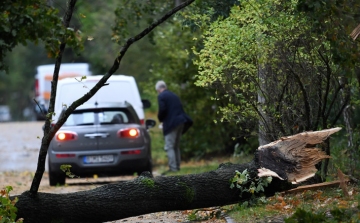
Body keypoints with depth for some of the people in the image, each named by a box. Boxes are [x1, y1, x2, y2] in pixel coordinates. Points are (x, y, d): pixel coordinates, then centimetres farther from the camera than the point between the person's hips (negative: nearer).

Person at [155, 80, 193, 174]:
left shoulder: (161, 96, -5)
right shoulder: (174, 95, 19)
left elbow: (162, 110, -15)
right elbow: (180, 109, 16)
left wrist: (160, 118, 2)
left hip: (171, 124, -8)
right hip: (180, 122, 8)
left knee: (169, 147, -7)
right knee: (176, 146, 16)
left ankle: (173, 168, -13)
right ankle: (177, 166, 16)